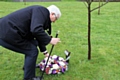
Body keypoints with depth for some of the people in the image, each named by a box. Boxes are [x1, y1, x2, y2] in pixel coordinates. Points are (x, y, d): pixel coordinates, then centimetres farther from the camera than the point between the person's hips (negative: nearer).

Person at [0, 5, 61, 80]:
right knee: (32, 51, -4)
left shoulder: (41, 13, 19)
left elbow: (39, 35, 29)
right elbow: (36, 30, -29)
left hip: (8, 30, 11)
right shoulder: (42, 11, -11)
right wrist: (49, 40, -17)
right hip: (7, 33, -11)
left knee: (33, 44, 22)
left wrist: (45, 52, 35)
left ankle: (29, 65, 42)